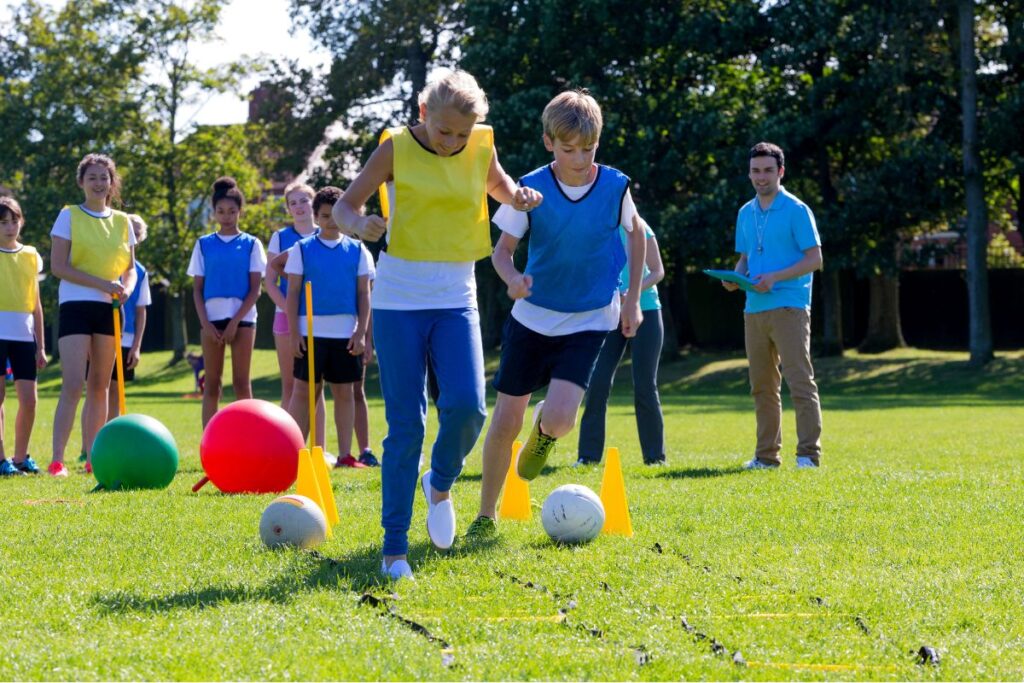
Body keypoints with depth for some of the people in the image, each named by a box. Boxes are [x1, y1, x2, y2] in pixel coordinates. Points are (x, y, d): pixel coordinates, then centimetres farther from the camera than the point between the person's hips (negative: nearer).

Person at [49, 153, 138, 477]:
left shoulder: (122, 221, 12)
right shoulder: (69, 216, -1)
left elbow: (130, 268, 16)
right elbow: (58, 265, -8)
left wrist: (126, 288, -8)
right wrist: (101, 284, -17)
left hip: (109, 309, 5)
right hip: (76, 305, -5)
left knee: (100, 387, 7)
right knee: (73, 385, -15)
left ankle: (92, 458, 12)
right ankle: (57, 460, -17)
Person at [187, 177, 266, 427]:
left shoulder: (251, 244, 5)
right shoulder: (204, 245, 9)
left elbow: (255, 289, 0)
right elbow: (197, 289, 8)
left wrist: (235, 322, -8)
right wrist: (205, 323, -5)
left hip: (242, 319, -1)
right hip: (212, 319, 1)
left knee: (241, 383, -1)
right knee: (211, 385, 2)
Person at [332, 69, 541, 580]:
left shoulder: (481, 145, 4)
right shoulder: (396, 147, -4)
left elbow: (496, 184, 25)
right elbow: (345, 204, -3)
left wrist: (517, 197, 1)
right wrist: (360, 225, -27)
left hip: (456, 299, 2)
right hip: (400, 301, -2)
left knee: (467, 405, -19)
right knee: (405, 424, -3)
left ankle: (440, 483, 14)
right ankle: (395, 548, 5)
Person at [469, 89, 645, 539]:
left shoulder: (615, 187, -10)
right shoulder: (531, 190, -12)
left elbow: (636, 233, 9)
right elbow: (502, 249, -6)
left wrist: (632, 298, 8)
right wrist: (511, 277, -28)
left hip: (588, 321, -1)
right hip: (532, 316, 1)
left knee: (559, 419, -19)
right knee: (505, 422, 0)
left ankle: (543, 433, 20)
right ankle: (486, 515, 19)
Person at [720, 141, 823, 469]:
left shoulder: (796, 210, -4)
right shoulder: (745, 213, 15)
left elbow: (814, 259, -8)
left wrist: (774, 278, -17)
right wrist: (736, 277, 1)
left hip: (789, 305, -7)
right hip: (754, 308, 7)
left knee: (800, 381, -9)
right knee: (763, 386, 9)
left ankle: (809, 453, -10)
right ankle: (767, 454, 15)